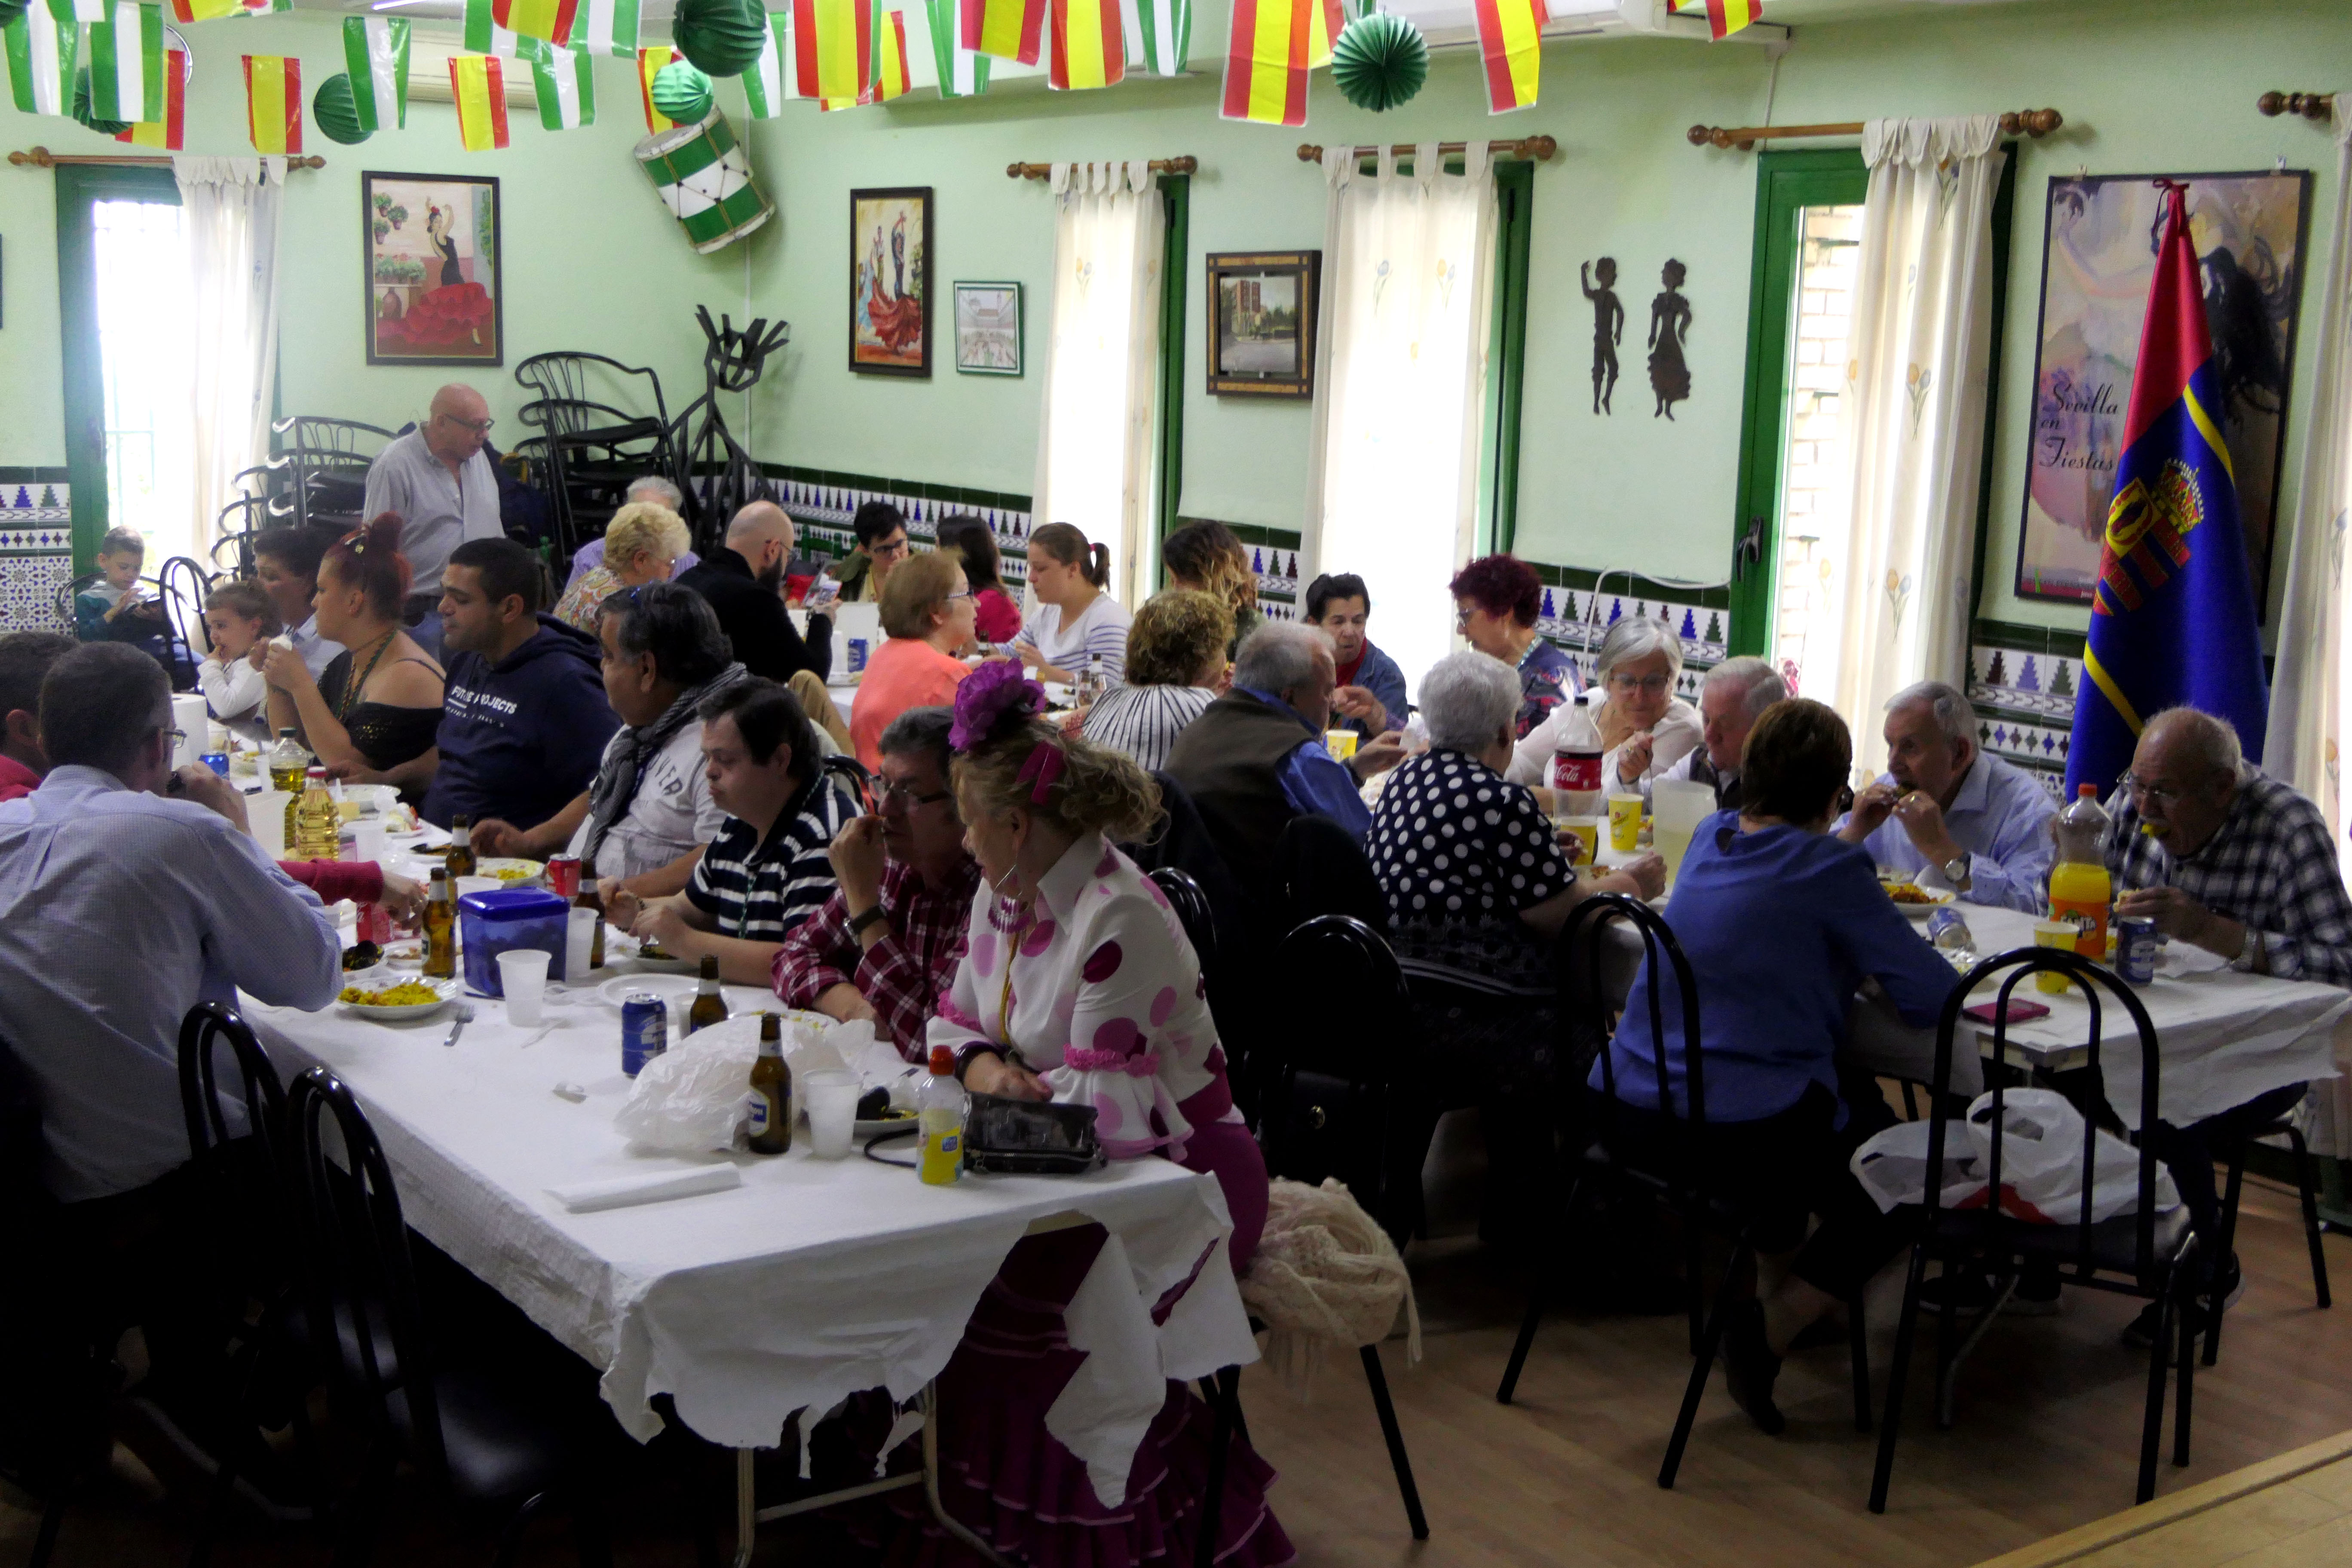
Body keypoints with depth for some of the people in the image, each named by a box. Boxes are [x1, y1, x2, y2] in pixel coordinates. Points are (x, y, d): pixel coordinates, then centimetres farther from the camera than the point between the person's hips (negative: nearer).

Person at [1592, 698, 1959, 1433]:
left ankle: (1782, 1281, 44)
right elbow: (1932, 996, -9)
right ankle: (1774, 1325, 2)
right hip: (1742, 1138, -8)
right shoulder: (1832, 871, -11)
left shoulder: (1711, 837, 9)